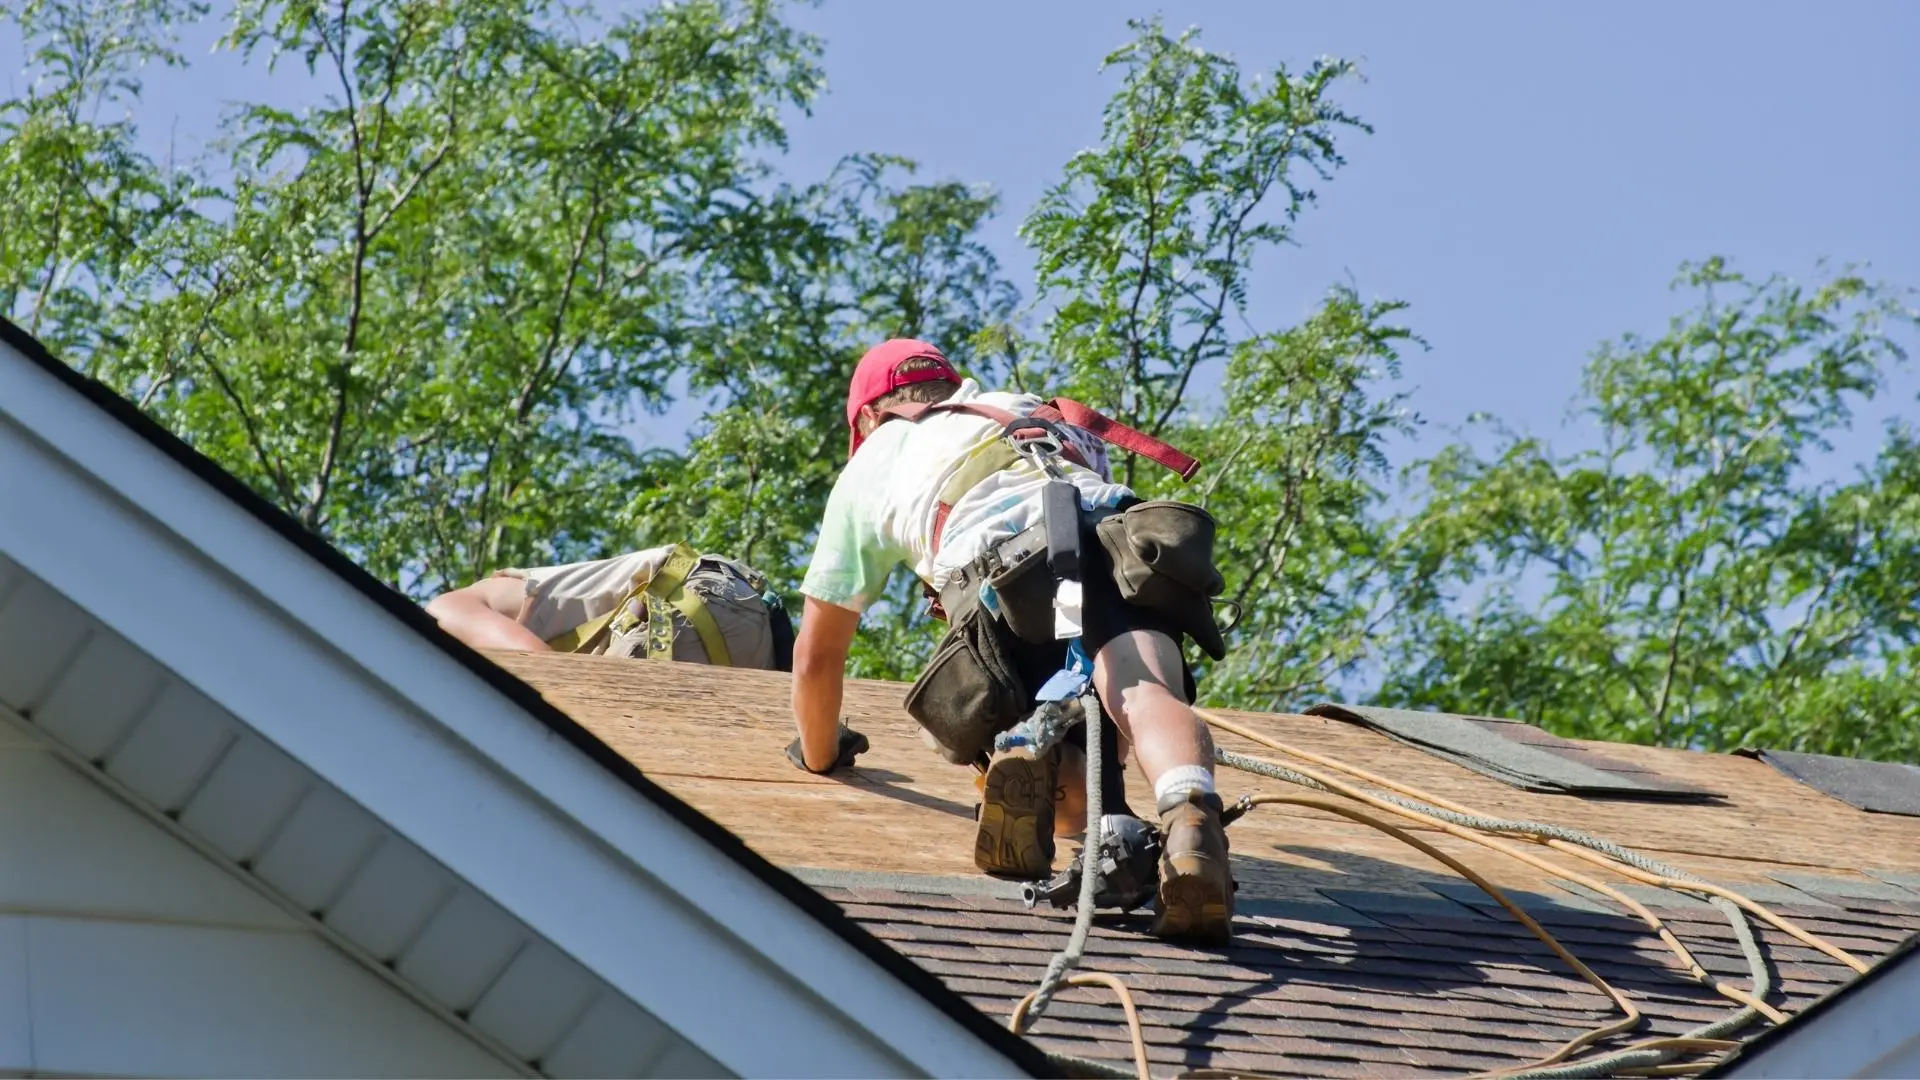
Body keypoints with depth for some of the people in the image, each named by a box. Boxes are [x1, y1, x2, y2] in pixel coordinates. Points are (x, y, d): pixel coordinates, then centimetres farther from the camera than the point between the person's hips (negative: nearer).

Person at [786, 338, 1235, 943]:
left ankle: (1021, 758, -27)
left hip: (1001, 575, -1)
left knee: (1074, 809, 7)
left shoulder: (872, 463, 36)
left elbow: (817, 654, 38)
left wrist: (820, 754, 58)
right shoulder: (1042, 415, 45)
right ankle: (1189, 821, -57)